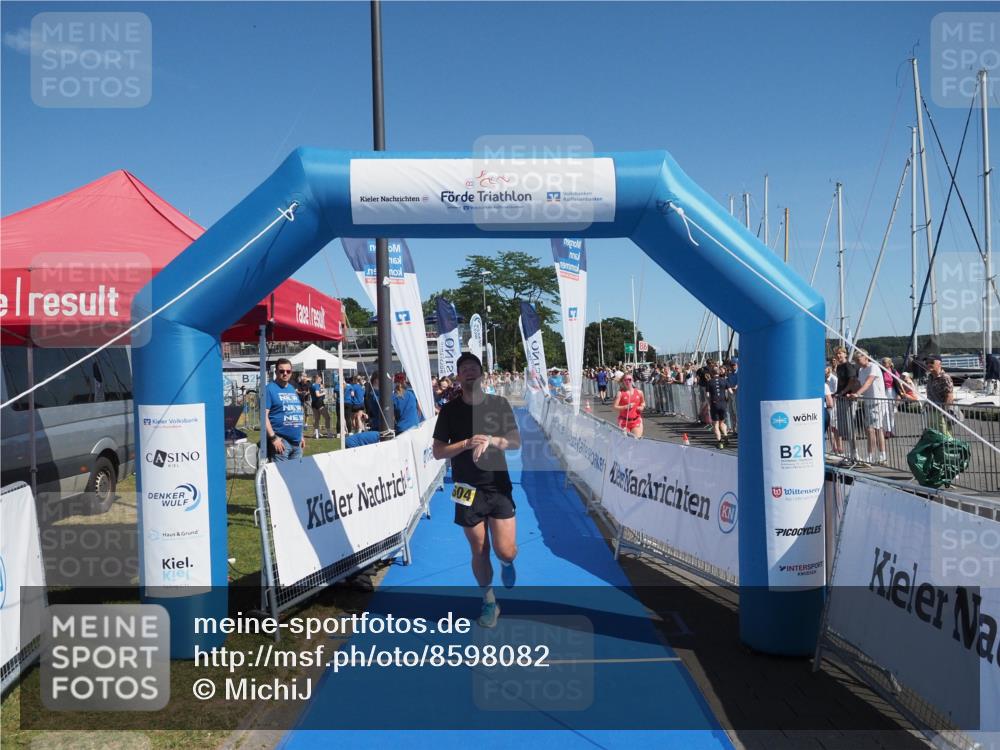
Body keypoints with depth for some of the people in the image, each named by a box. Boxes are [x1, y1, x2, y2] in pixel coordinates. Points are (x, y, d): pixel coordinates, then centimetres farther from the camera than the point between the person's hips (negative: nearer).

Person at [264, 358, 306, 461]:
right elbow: (264, 415, -13)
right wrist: (273, 438, -19)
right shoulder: (270, 389, -6)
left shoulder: (292, 389, 17)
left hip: (297, 442, 8)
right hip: (281, 441, -8)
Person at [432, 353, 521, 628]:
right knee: (479, 551, 8)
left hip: (499, 487, 0)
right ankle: (489, 602, 29)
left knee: (506, 552, -5)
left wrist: (491, 440, -18)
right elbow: (438, 452, -3)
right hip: (468, 490, 0)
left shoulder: (499, 404, 1)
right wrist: (467, 443, -19)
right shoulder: (450, 410, -1)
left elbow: (516, 442, 1)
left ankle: (506, 563, 32)